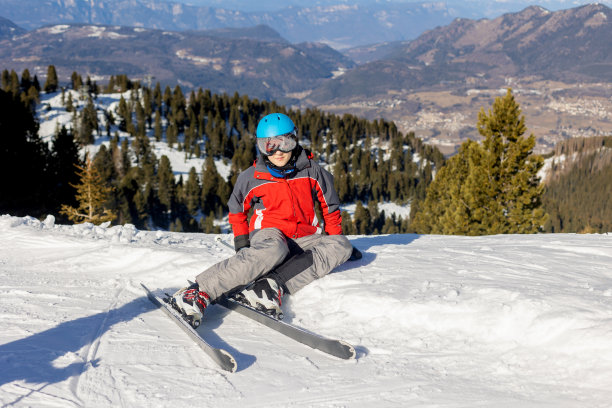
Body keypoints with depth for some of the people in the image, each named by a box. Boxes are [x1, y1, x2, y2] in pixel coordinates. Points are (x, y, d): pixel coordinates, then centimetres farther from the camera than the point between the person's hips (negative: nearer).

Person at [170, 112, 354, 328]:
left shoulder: (313, 172, 2)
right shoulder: (251, 177, 1)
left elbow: (330, 208, 14)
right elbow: (237, 210, 16)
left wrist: (335, 241, 9)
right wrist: (241, 241, 7)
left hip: (303, 240, 3)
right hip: (268, 233, -3)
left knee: (342, 246, -27)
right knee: (273, 250, -41)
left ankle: (271, 286, -41)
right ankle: (198, 292, -44)